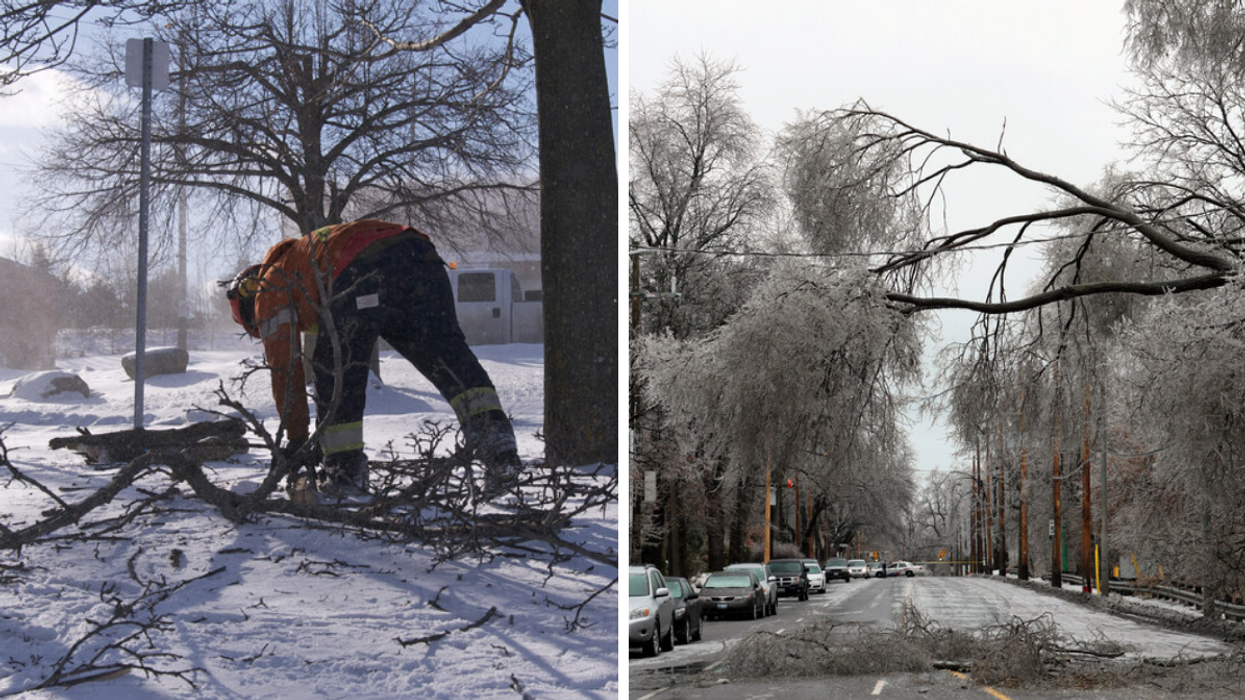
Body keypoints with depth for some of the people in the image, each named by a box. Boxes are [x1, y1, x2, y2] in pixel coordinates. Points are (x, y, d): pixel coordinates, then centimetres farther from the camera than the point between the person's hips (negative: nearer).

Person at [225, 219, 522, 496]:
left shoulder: (269, 290, 25)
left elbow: (285, 370, 21)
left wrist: (297, 441, 29)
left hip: (363, 270, -7)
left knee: (336, 371, 11)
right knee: (447, 352, 3)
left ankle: (344, 471, 13)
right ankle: (498, 445, -12)